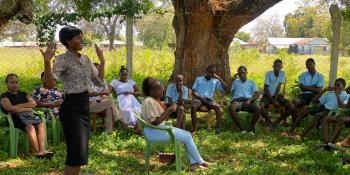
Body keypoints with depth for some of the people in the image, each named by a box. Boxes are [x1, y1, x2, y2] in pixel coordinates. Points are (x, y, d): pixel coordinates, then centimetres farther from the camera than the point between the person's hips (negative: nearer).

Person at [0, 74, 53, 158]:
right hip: (17, 117, -4)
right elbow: (10, 108, -4)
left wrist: (20, 106, 2)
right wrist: (27, 107, 0)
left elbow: (34, 103, 15)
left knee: (41, 124, -30)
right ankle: (38, 152, -43)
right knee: (30, 127, -36)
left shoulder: (23, 94, 30)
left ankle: (42, 150, -45)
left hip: (30, 115, 5)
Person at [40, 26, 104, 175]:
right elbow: (49, 85, -25)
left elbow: (99, 81, 12)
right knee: (76, 151, -9)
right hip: (71, 108, -8)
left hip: (85, 106, 8)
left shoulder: (86, 59, 10)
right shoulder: (62, 59, -12)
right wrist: (47, 62, -38)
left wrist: (102, 60, 8)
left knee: (81, 150, 13)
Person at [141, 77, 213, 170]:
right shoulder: (149, 101, -21)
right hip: (155, 132, -10)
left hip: (161, 128, 10)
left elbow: (163, 118, 13)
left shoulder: (156, 100, 9)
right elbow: (155, 122, -27)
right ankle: (200, 162, 6)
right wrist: (168, 110, -22)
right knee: (187, 137, -9)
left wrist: (170, 110, -5)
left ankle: (193, 163, 2)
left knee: (187, 134, 4)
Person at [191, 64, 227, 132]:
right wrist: (201, 97, -10)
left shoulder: (215, 81, 18)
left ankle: (219, 128, -37)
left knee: (217, 106, -32)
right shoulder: (199, 79, 17)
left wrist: (219, 78, 0)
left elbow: (225, 88, 4)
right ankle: (194, 129, -35)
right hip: (198, 98, -1)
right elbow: (193, 91, 8)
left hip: (209, 99, 1)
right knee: (193, 106, -36)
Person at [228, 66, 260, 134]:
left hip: (248, 101, 1)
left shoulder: (251, 82, 25)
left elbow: (257, 94, 10)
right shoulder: (235, 82, 25)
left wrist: (249, 100, -10)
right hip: (237, 101, 0)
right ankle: (242, 129, -31)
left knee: (258, 108, -33)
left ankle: (251, 128, -19)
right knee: (231, 108, -38)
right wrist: (232, 80, 6)